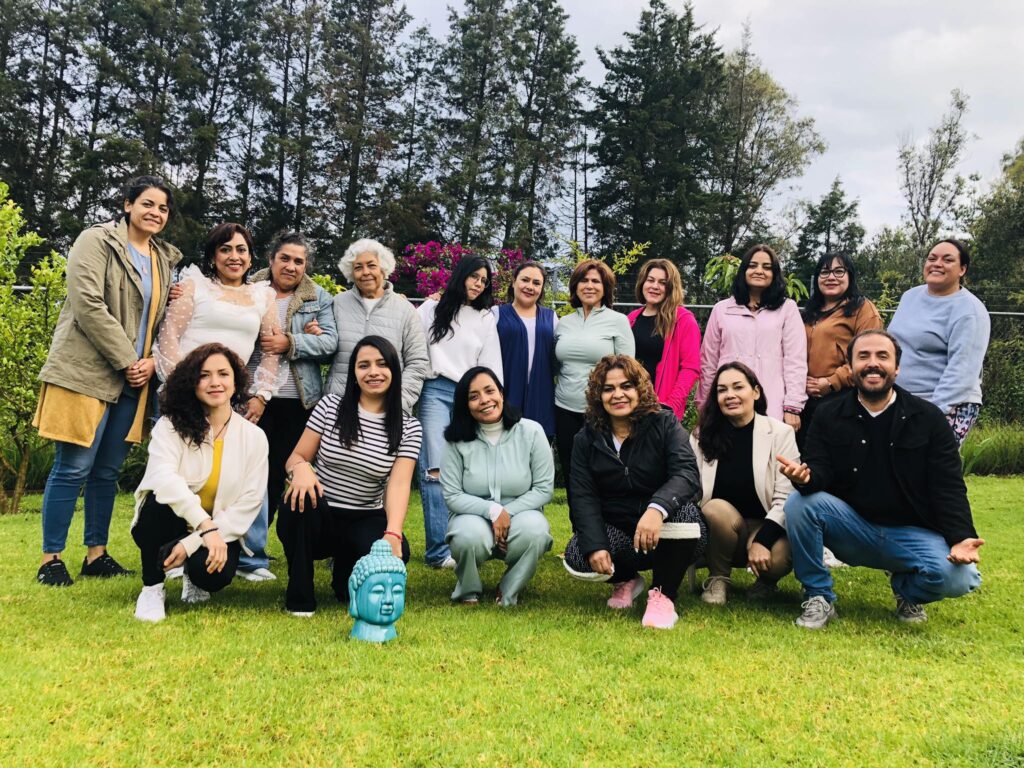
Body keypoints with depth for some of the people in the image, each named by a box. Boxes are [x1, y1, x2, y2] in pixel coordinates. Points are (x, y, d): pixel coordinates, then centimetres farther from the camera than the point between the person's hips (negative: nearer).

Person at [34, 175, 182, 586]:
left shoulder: (166, 258, 16)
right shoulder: (97, 241, -5)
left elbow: (164, 318, 18)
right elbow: (88, 305, -15)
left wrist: (152, 360, 0)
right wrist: (127, 360, -14)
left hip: (133, 379, 6)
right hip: (87, 372, -6)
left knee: (108, 470, 11)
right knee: (74, 468, -4)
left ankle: (96, 553, 20)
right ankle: (50, 559, 6)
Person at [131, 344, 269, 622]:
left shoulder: (254, 437, -3)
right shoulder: (171, 425, -6)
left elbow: (248, 505, -8)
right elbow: (164, 477, -25)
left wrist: (192, 543, -18)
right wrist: (205, 525, -39)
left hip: (219, 532, 1)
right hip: (170, 525, -1)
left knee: (215, 574, -31)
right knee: (161, 500, -34)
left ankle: (192, 572, 10)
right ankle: (152, 588, -11)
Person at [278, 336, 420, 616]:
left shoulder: (408, 427, -3)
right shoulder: (329, 406, -2)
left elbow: (398, 484, -15)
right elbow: (297, 456, 1)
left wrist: (393, 534, -33)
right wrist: (300, 468, -26)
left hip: (365, 522, 1)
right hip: (313, 518, 0)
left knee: (397, 552, -30)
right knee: (300, 498, -35)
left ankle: (345, 578, 7)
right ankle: (299, 596, -14)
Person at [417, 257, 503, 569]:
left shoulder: (486, 320, 18)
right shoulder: (432, 309, 14)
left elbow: (491, 366, 14)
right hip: (436, 392, -2)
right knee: (436, 469, -15)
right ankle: (439, 549, -19)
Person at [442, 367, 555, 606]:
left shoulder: (531, 432, -7)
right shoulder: (457, 441, -6)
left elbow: (544, 488, -6)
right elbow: (452, 496, -8)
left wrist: (508, 513, -17)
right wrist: (493, 510, -22)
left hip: (520, 514, 0)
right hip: (474, 516, 0)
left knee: (535, 532, -35)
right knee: (470, 536, -35)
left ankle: (509, 593, -4)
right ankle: (469, 591, 1)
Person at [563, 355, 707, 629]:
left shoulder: (664, 425, -7)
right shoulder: (587, 439, 2)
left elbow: (687, 475, -24)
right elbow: (584, 497, -7)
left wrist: (657, 509, -45)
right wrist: (595, 546, -25)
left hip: (667, 535, -2)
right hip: (615, 534, 3)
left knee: (684, 511, -35)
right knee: (576, 557, -26)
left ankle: (664, 595, -12)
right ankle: (626, 579, 10)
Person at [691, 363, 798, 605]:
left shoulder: (780, 433, -5)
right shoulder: (702, 436, 2)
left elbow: (785, 498, -13)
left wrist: (762, 540, -24)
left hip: (767, 527, -1)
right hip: (718, 529, 1)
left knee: (780, 558, -33)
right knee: (718, 509, -32)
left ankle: (766, 582, 6)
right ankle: (718, 578, -5)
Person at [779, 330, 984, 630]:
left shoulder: (928, 418, -1)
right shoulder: (830, 416, 1)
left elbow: (948, 488, -5)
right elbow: (820, 470, -10)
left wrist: (961, 537, -22)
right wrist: (806, 476, -36)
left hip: (913, 533, 0)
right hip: (852, 527, 0)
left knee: (958, 577, -28)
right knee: (799, 501, -27)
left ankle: (906, 588, 11)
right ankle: (819, 598, -9)